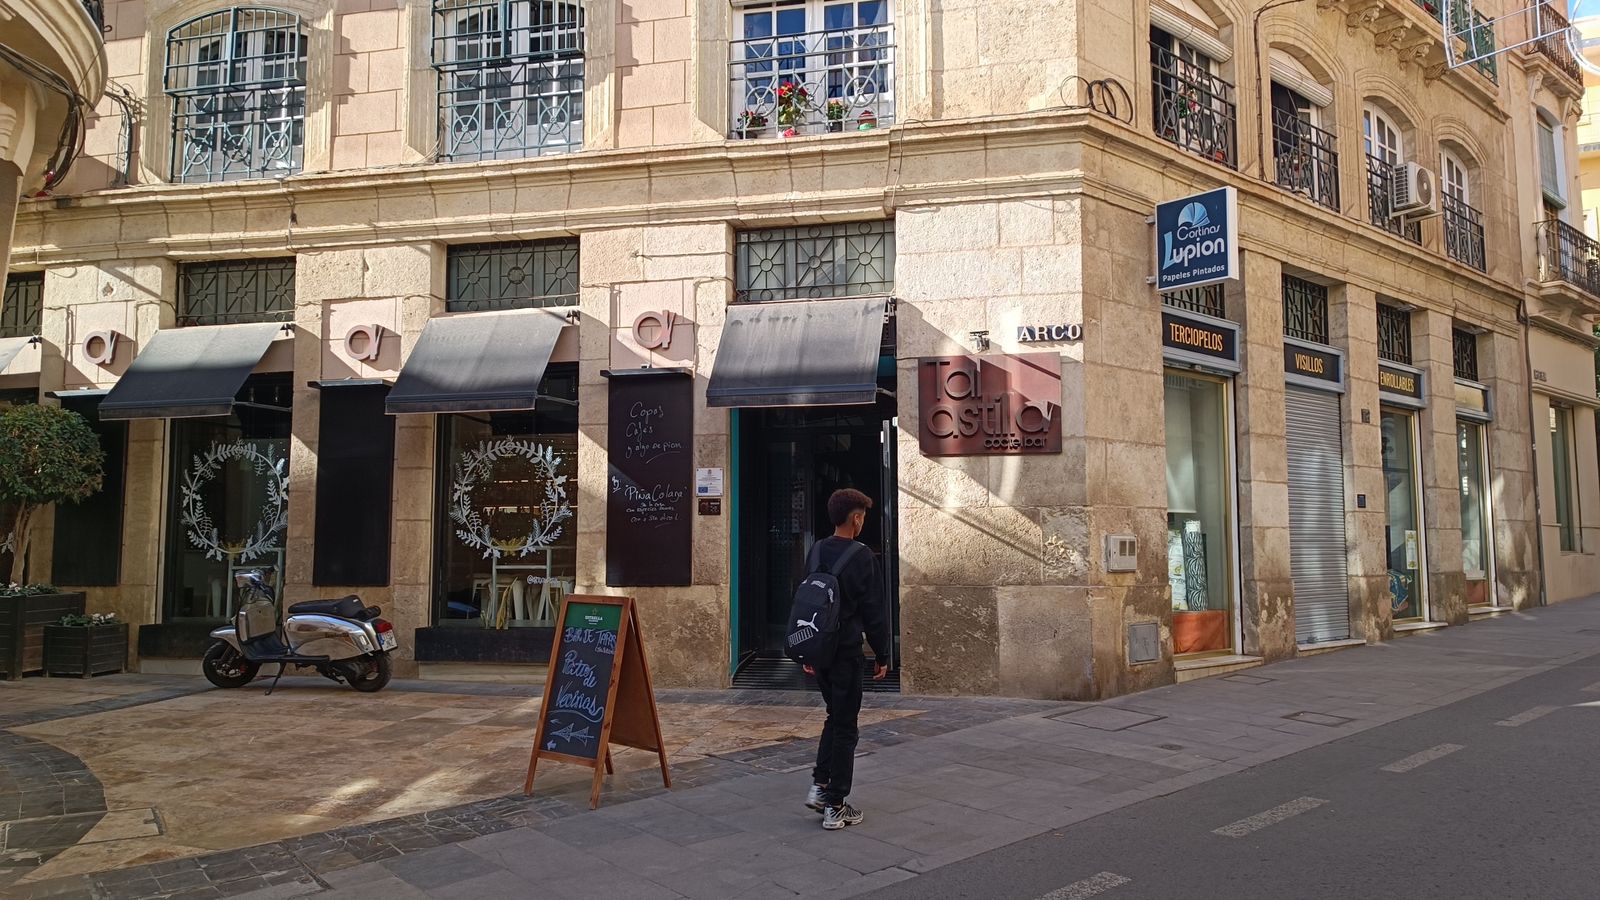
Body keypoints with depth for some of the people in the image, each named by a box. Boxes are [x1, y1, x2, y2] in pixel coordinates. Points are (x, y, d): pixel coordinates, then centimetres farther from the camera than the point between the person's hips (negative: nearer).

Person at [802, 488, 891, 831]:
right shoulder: (861, 557, -14)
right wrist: (882, 655, -1)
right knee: (845, 728, 3)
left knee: (835, 717, 22)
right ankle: (836, 807, 8)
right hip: (846, 654, -6)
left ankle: (820, 785, 16)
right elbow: (874, 611, -11)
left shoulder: (816, 552, 6)